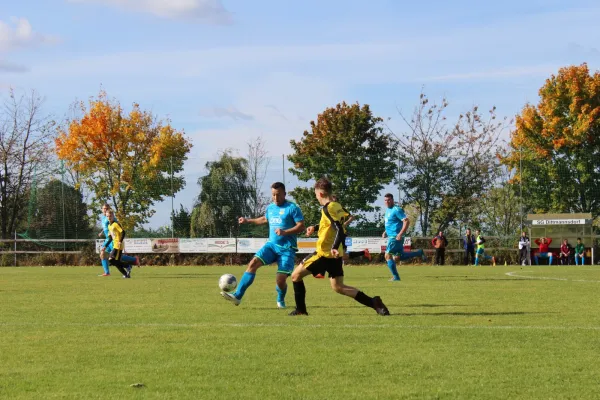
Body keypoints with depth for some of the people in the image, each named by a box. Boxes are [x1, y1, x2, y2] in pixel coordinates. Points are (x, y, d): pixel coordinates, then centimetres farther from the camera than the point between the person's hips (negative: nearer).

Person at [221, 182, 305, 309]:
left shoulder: (292, 208, -8)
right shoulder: (270, 208, 13)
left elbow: (301, 226, -12)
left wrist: (285, 232, -24)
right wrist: (248, 220, 32)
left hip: (287, 249, -5)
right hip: (271, 244, 5)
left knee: (280, 280, -11)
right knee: (253, 263, -18)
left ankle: (281, 300, 24)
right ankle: (238, 296, -20)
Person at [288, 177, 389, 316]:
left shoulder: (327, 209, -17)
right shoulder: (338, 206, 9)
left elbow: (339, 230, -27)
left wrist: (334, 247, -38)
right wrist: (315, 228, 23)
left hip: (324, 253, -8)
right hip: (335, 254, 8)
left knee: (296, 275, 6)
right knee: (338, 287, 12)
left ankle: (300, 309, 8)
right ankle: (374, 302, -2)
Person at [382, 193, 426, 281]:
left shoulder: (396, 210, -13)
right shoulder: (388, 210, 16)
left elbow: (407, 221, -20)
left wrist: (400, 234, -25)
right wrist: (385, 232, 16)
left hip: (395, 237, -10)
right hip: (391, 236, 10)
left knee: (388, 256, -10)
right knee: (398, 257, 13)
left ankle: (395, 277, -3)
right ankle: (419, 253, 23)